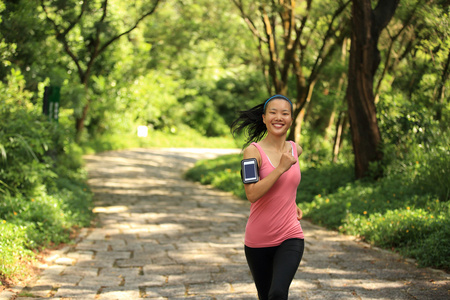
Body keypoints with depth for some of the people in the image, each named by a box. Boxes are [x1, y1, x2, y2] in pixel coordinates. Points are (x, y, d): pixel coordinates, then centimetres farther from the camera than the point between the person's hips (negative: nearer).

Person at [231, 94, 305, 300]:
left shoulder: (295, 150, 5)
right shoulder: (253, 150, -10)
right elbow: (252, 194, -22)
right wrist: (281, 168, -23)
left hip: (290, 238, 2)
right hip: (258, 241, -2)